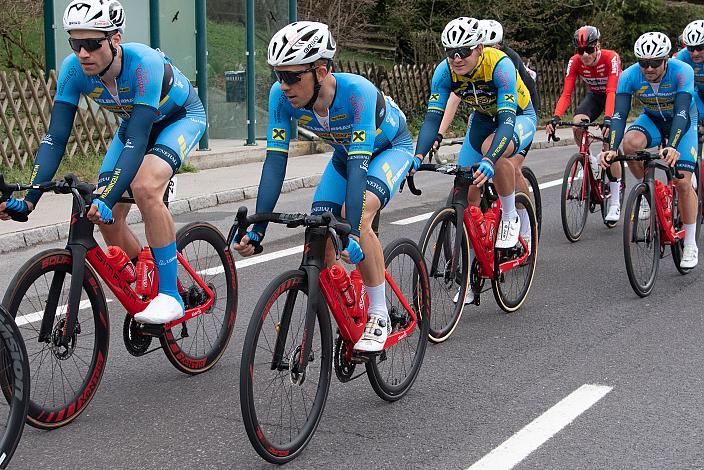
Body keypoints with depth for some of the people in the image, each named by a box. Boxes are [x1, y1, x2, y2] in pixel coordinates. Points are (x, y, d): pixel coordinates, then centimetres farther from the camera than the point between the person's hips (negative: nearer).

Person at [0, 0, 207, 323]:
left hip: (182, 117, -5)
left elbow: (137, 141, -43)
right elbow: (55, 138, -24)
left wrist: (107, 198, -53)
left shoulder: (144, 62, -39)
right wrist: (29, 200, -34)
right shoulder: (74, 69, -24)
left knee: (145, 187, -32)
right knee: (108, 218, -7)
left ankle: (170, 295, -22)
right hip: (134, 123, 6)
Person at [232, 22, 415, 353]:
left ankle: (379, 316, -15)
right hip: (345, 152, 5)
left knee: (357, 216, -31)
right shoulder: (281, 96, -27)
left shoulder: (356, 92, -40)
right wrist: (256, 230, -33)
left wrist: (353, 233, -51)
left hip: (391, 148, -5)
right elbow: (275, 161, -26)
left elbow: (358, 166, -44)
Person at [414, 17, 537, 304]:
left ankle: (510, 218, -13)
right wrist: (418, 155, -45)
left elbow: (507, 120, -44)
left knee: (493, 150, -38)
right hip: (483, 119, 5)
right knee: (468, 193, -6)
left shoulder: (500, 65, -35)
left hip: (518, 118, -5)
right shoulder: (445, 71, -23)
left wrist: (490, 159, -59)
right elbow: (433, 116, -27)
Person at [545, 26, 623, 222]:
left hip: (616, 98, -3)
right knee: (577, 124, -29)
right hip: (594, 96, 3)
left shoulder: (611, 58, -32)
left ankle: (615, 202, -6)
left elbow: (612, 91, -41)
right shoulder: (575, 62, -22)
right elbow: (566, 93, -27)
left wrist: (608, 119, -56)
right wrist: (555, 118, -43)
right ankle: (591, 162, 0)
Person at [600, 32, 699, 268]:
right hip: (651, 118, 2)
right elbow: (619, 115, -31)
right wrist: (611, 148, -47)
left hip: (682, 122, -2)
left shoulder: (682, 72, -32)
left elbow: (681, 113, -40)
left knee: (682, 182, -13)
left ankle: (690, 244, 3)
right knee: (630, 143, -33)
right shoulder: (629, 76, -26)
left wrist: (672, 147, -56)